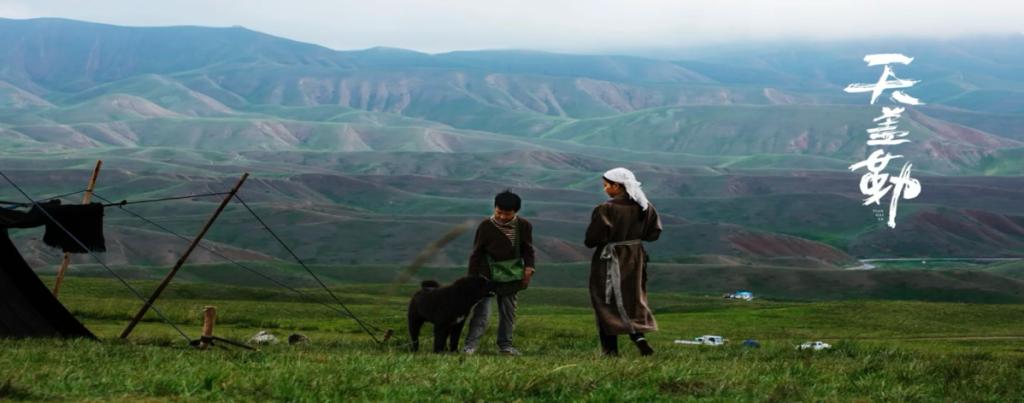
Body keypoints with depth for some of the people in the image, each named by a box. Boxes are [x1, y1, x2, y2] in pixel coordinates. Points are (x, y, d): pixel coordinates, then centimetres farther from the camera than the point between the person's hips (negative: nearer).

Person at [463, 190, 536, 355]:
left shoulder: (524, 226, -6)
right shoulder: (486, 225, -12)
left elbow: (527, 249, 6)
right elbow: (476, 253, -5)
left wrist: (528, 267, -10)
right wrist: (472, 277, -5)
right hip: (487, 275, -3)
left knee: (508, 311, 10)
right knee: (481, 311, -9)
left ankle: (505, 345, 19)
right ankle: (471, 345, -10)